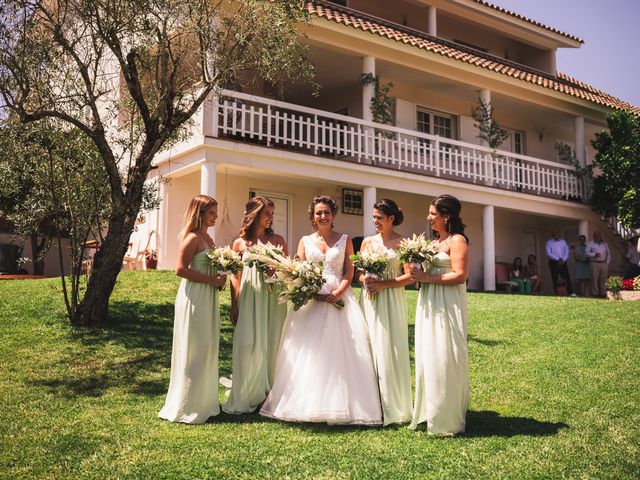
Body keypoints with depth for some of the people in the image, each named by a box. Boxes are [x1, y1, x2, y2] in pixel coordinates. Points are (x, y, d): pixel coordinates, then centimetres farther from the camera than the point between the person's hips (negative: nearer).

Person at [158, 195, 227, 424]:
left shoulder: (207, 238, 14)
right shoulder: (192, 238, -13)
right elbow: (181, 269, -19)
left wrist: (218, 280, 3)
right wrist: (211, 280, -18)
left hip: (208, 299, 9)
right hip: (194, 298, -9)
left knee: (207, 350, 14)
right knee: (193, 351, -1)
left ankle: (203, 402, 26)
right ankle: (187, 407, 10)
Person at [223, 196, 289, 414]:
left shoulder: (278, 240, 8)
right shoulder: (240, 243, 6)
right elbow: (235, 277, 7)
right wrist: (234, 306, 3)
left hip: (273, 300, 1)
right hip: (249, 300, -1)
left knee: (271, 346, 3)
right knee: (248, 347, -2)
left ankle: (270, 395, 15)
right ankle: (246, 398, 9)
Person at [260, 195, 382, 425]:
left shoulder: (345, 240, 9)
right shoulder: (305, 241, 12)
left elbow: (349, 272, 4)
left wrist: (339, 292, -14)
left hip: (339, 300, -1)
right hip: (310, 300, 1)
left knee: (340, 352, -4)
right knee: (307, 352, -3)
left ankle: (339, 406, 4)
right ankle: (307, 404, 4)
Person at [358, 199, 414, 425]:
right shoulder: (367, 242, 11)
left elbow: (410, 276, -8)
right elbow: (359, 272, 14)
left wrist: (383, 284, -16)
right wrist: (365, 280, -8)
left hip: (391, 302, -4)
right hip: (369, 300, 4)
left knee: (388, 350, -4)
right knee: (369, 349, 4)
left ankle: (392, 406, 7)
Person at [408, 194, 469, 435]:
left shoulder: (457, 241, -8)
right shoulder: (435, 241, 18)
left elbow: (460, 275, -18)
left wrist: (427, 278, -18)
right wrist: (418, 272, 4)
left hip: (447, 307, -9)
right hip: (429, 307, 9)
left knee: (444, 359, -6)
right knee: (428, 358, 10)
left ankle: (446, 419, 3)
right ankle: (430, 411, 19)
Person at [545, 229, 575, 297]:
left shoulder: (563, 241, 14)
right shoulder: (549, 243, 3)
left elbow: (567, 251, 8)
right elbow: (548, 253, -7)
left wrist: (563, 259, -8)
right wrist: (558, 259, -14)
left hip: (563, 262, 3)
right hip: (553, 262, -3)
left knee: (567, 278, -4)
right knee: (555, 279, -3)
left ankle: (571, 293, -5)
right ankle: (556, 294, -2)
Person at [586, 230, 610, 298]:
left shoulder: (604, 244, 18)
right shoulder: (590, 244, 7)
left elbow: (608, 253, 20)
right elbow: (587, 253, -1)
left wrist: (607, 262, 8)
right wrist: (594, 254, -15)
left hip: (604, 264, 3)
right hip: (595, 263, -3)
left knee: (603, 279, 2)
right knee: (594, 279, -8)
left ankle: (603, 293, 8)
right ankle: (595, 293, -5)